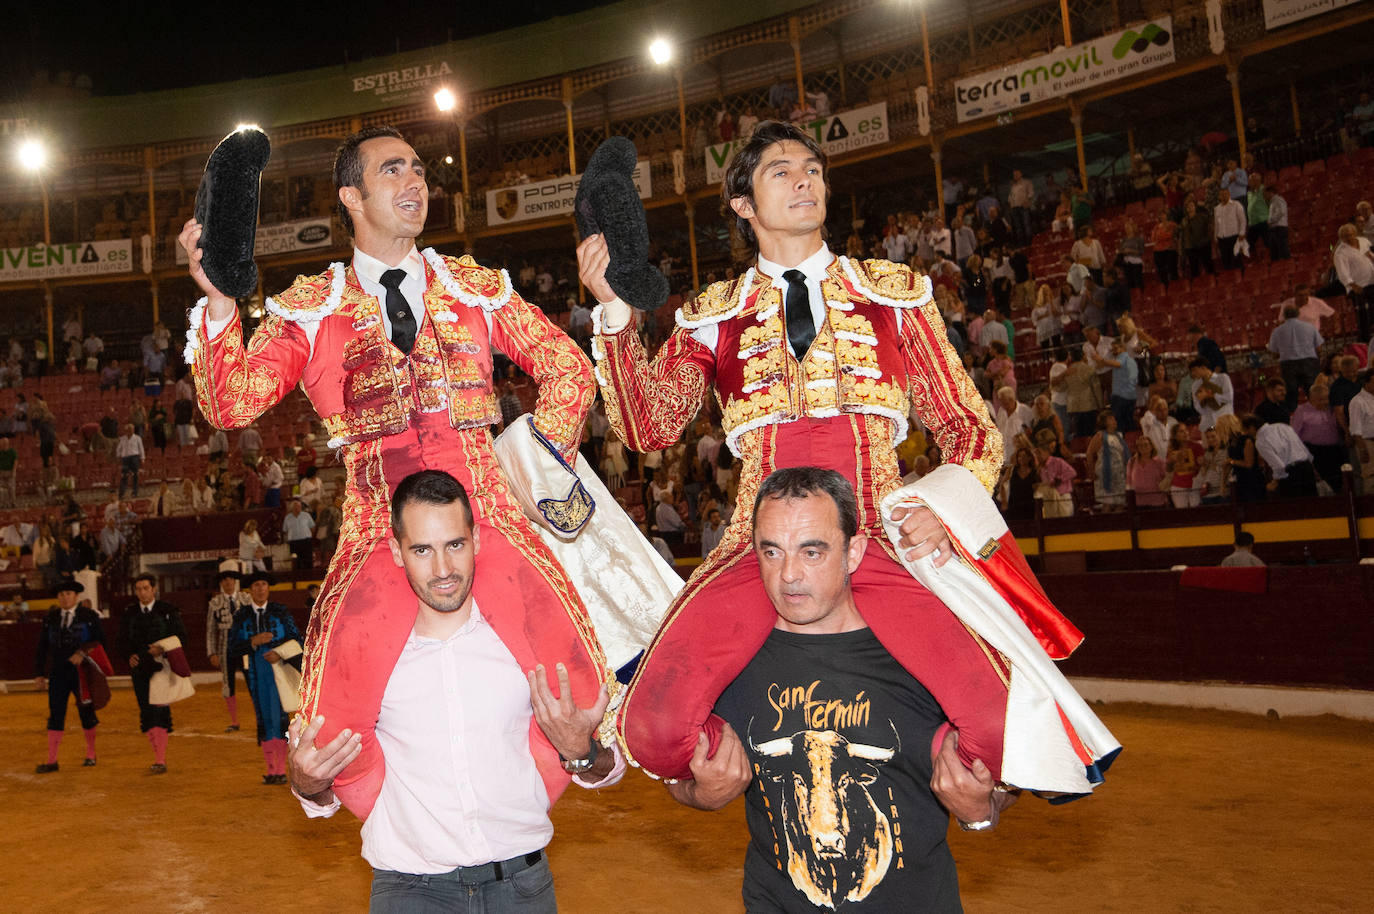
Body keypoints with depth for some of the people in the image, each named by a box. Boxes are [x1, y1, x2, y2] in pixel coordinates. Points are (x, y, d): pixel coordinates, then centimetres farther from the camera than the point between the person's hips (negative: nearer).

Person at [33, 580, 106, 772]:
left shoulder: (89, 617, -1)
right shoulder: (50, 619, 7)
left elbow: (100, 643, -3)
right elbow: (42, 648, 9)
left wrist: (83, 653, -20)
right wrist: (39, 673, 3)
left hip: (82, 674, -2)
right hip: (58, 675, 2)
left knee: (86, 713, 8)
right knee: (55, 714, -4)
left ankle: (91, 754, 24)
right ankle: (52, 761, -3)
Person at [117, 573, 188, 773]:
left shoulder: (168, 611, -1)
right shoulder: (129, 614, 9)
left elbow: (181, 637, -1)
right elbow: (123, 640, 13)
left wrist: (163, 649, -18)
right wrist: (130, 655, -7)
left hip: (162, 668, -4)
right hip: (140, 669, 4)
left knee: (159, 711, -13)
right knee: (146, 713, 7)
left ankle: (161, 760, -14)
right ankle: (159, 756, 18)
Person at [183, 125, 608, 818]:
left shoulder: (477, 288, 16)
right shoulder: (310, 310, 11)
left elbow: (568, 369, 21)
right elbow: (231, 403, -1)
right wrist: (219, 298, -14)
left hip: (489, 514, 2)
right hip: (380, 529, -1)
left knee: (572, 678, -15)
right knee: (337, 708, -17)